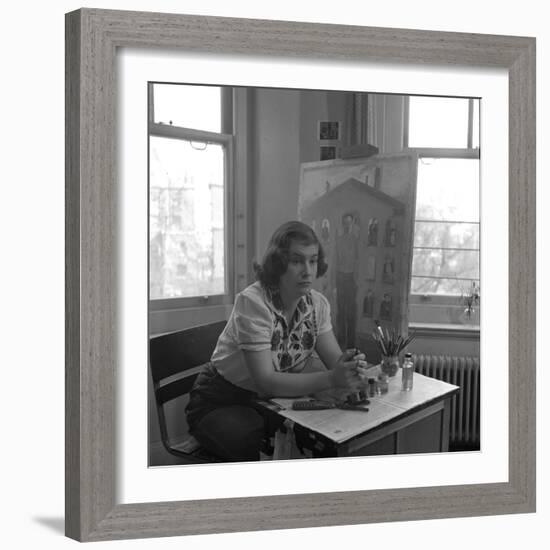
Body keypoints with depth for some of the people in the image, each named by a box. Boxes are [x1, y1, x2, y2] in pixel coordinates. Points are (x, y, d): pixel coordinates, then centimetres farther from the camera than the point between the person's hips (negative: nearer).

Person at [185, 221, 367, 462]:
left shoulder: (317, 303, -4)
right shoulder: (253, 302, -24)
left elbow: (334, 360, -5)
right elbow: (266, 381, -29)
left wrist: (349, 367, -30)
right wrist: (331, 379, -39)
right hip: (222, 405, -6)